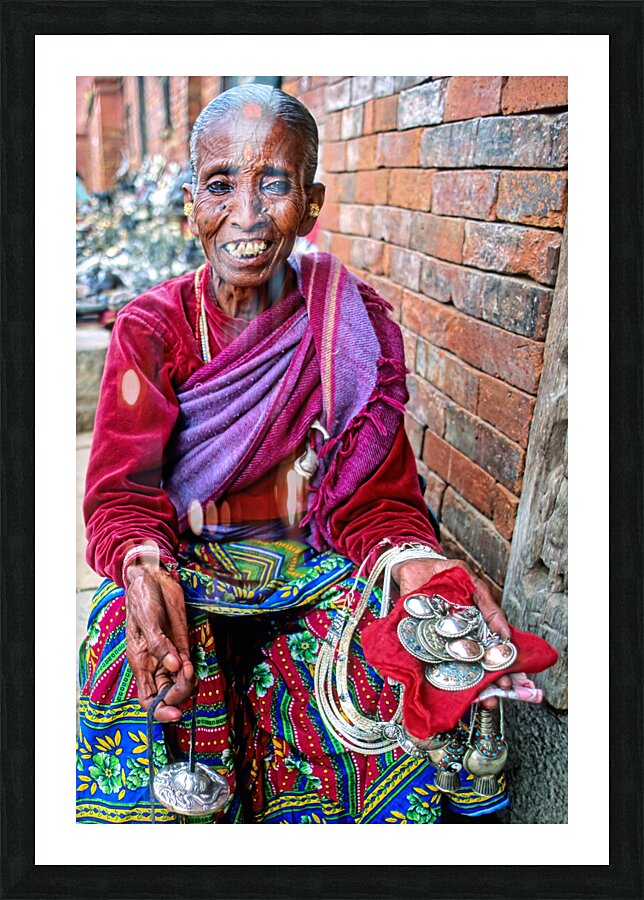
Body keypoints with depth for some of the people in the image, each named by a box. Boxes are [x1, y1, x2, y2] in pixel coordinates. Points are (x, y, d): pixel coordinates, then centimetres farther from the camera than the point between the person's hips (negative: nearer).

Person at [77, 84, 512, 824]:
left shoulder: (354, 327, -2)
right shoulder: (150, 331, -3)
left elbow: (376, 496, -4)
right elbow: (123, 492, -9)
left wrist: (417, 562, -28)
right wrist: (145, 572, -33)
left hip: (312, 563, 1)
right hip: (184, 565, 0)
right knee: (124, 648, -30)